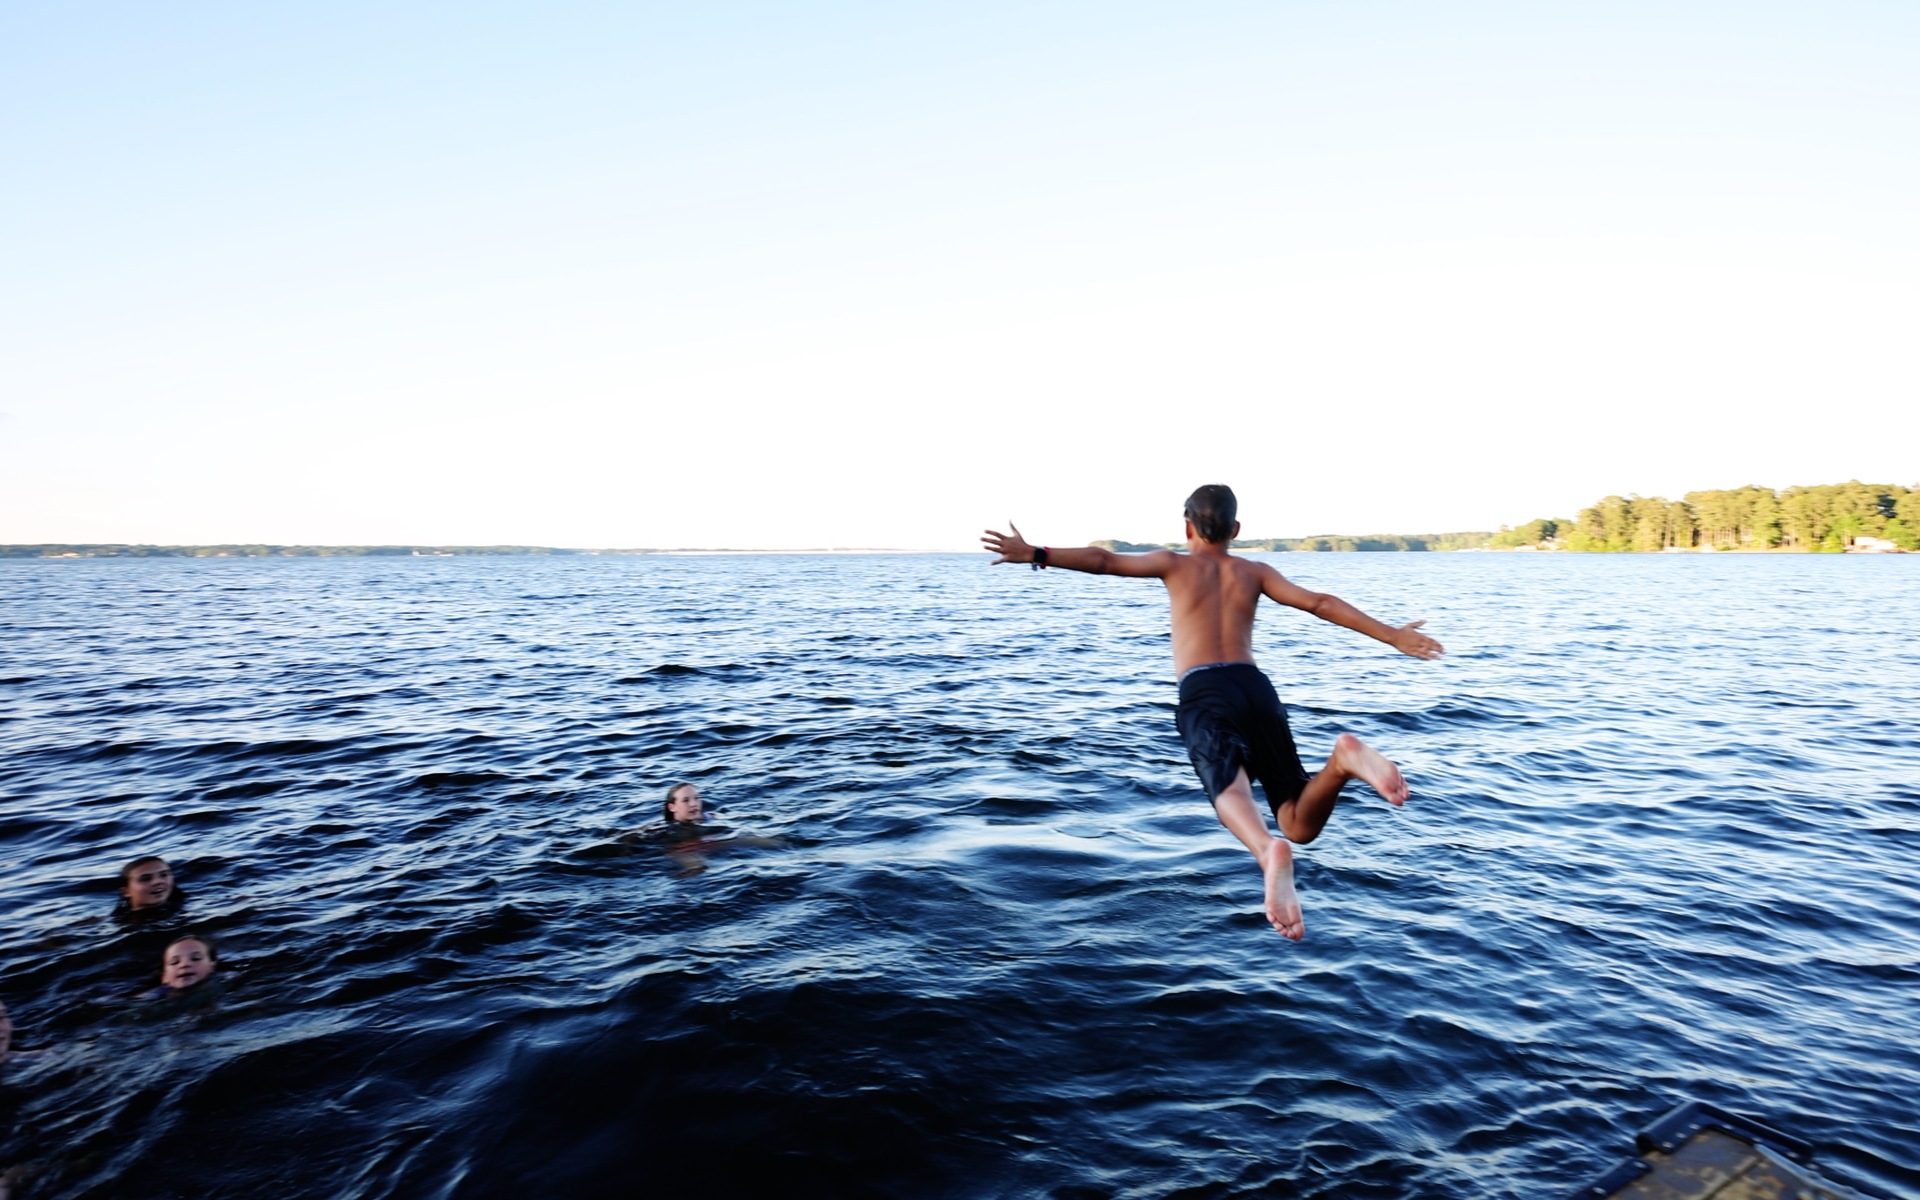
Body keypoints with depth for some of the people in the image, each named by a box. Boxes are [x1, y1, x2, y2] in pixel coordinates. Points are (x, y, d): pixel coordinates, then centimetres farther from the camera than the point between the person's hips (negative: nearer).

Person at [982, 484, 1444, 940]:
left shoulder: (1175, 563, 17)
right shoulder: (1254, 571, 23)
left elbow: (1104, 561, 7)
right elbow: (1319, 603, 16)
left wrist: (1035, 555, 5)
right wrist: (1391, 635, 18)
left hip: (1204, 694, -3)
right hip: (1255, 687, 3)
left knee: (1229, 789, -27)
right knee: (1301, 825, 5)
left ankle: (1269, 852, -60)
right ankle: (1345, 758, -23)